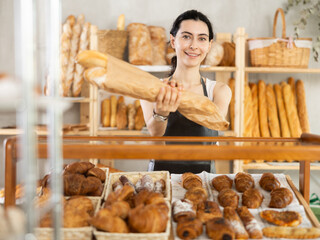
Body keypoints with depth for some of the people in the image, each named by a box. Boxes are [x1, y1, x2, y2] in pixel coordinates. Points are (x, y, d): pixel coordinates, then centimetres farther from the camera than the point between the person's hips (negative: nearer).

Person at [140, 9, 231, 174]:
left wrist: (184, 99, -33)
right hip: (160, 176, -1)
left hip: (202, 176, 1)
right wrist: (160, 114, -35)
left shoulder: (219, 90, 6)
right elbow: (154, 132, -13)